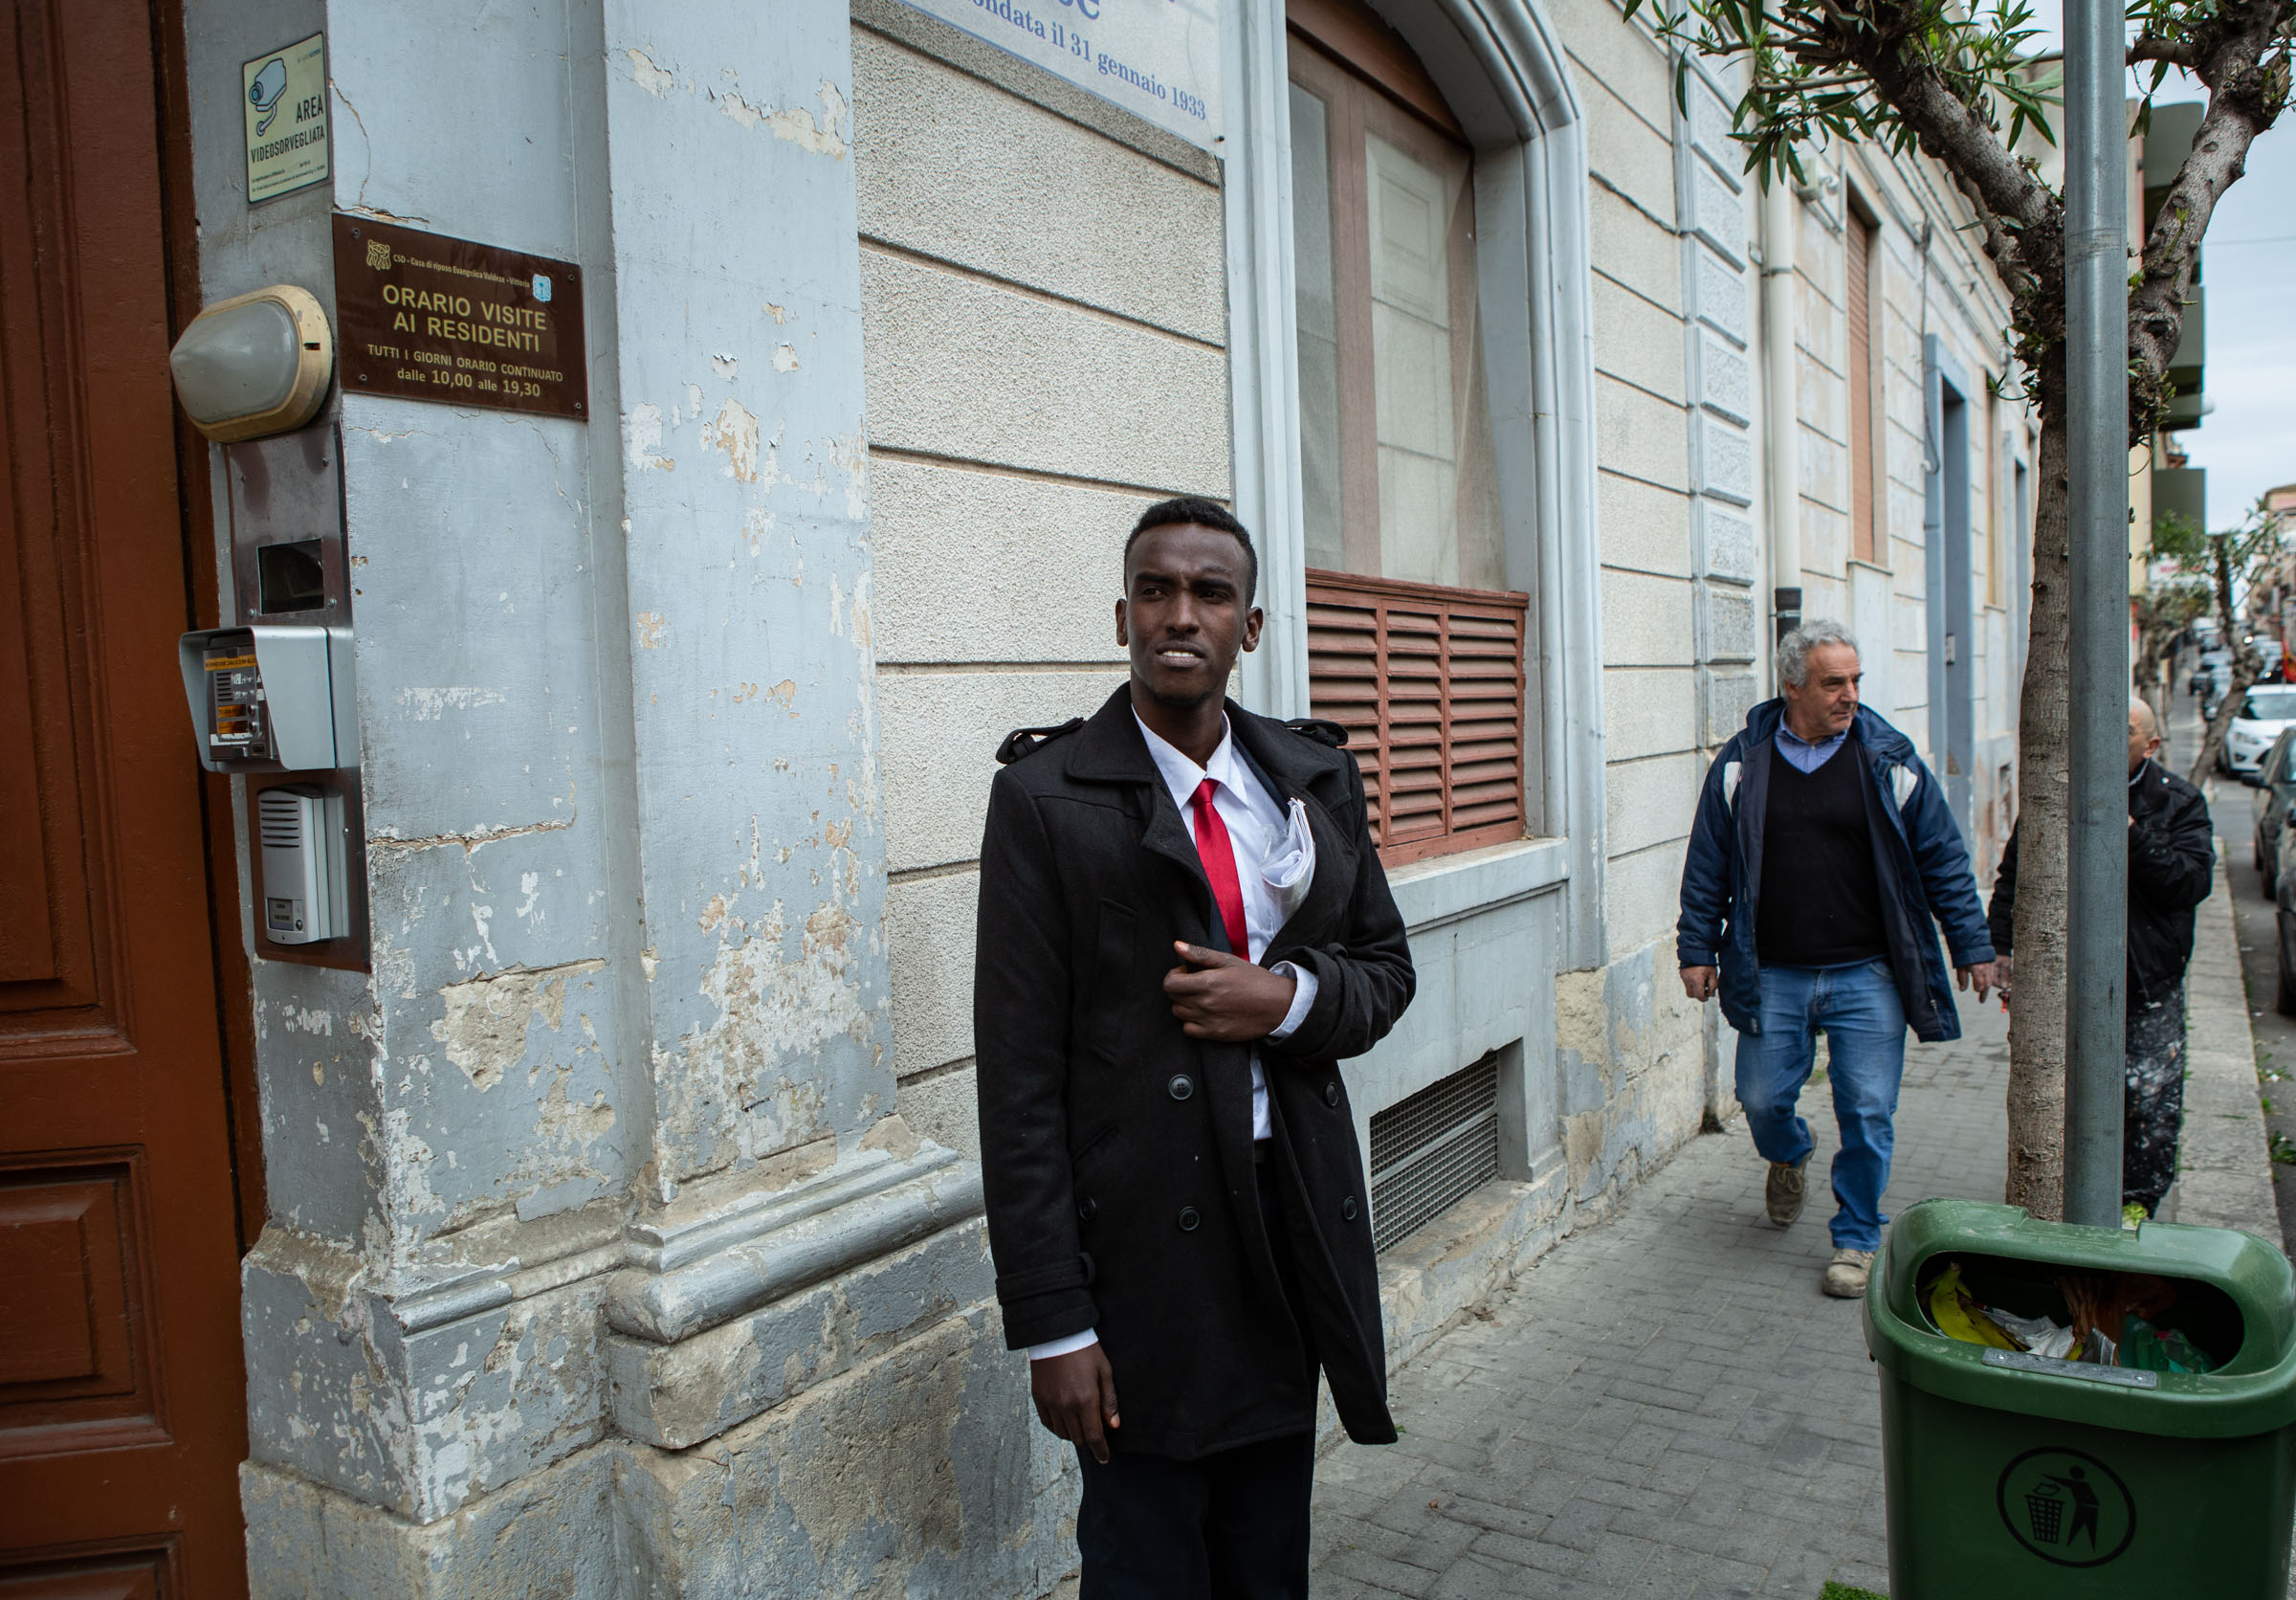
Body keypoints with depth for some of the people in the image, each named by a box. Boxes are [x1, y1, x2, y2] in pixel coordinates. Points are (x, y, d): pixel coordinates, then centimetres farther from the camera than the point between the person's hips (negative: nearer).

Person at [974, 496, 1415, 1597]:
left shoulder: (1315, 777, 6)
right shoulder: (1047, 798, -8)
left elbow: (1385, 967, 14)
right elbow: (1018, 1075, -10)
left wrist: (1290, 998, -11)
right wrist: (1052, 1320, -12)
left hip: (1299, 1216, 5)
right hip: (1143, 1246, -4)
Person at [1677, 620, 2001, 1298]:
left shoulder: (1888, 760, 1)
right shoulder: (1742, 762, 1)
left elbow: (1944, 859, 7)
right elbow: (1707, 864, 6)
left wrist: (1971, 945, 6)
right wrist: (1697, 948, 5)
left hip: (1867, 976, -1)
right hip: (1771, 977, 1)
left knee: (1868, 1114, 0)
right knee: (1762, 1100, 7)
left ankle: (1856, 1240, 20)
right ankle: (1788, 1157, 43)